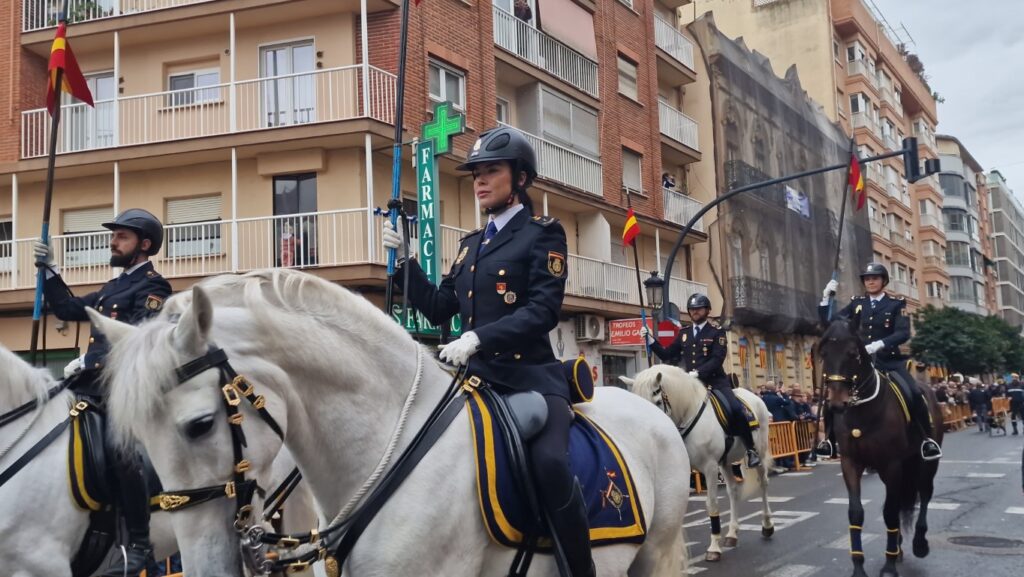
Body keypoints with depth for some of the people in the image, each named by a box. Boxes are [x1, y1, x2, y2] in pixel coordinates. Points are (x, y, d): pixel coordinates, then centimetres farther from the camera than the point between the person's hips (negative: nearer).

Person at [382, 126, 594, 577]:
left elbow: (543, 311, -14)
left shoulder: (543, 233, 0)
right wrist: (404, 261, 9)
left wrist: (478, 338, -24)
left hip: (529, 373, -7)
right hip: (476, 375, 7)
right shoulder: (470, 245, 19)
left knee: (549, 460, -31)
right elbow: (438, 309, 20)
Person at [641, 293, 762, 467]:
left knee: (736, 409, -24)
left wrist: (698, 372, -25)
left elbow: (717, 359, -12)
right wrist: (650, 339, 2)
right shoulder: (683, 333, 14)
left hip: (715, 380, -5)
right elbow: (666, 355, 15)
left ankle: (751, 450, -11)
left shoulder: (717, 332, 1)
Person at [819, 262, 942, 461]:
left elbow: (903, 333, -12)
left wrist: (880, 344, -27)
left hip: (890, 359, -3)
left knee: (913, 393, -23)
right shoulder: (856, 303, 12)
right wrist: (827, 297, -4)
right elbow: (830, 323, 9)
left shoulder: (896, 304, 2)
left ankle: (928, 439, -6)